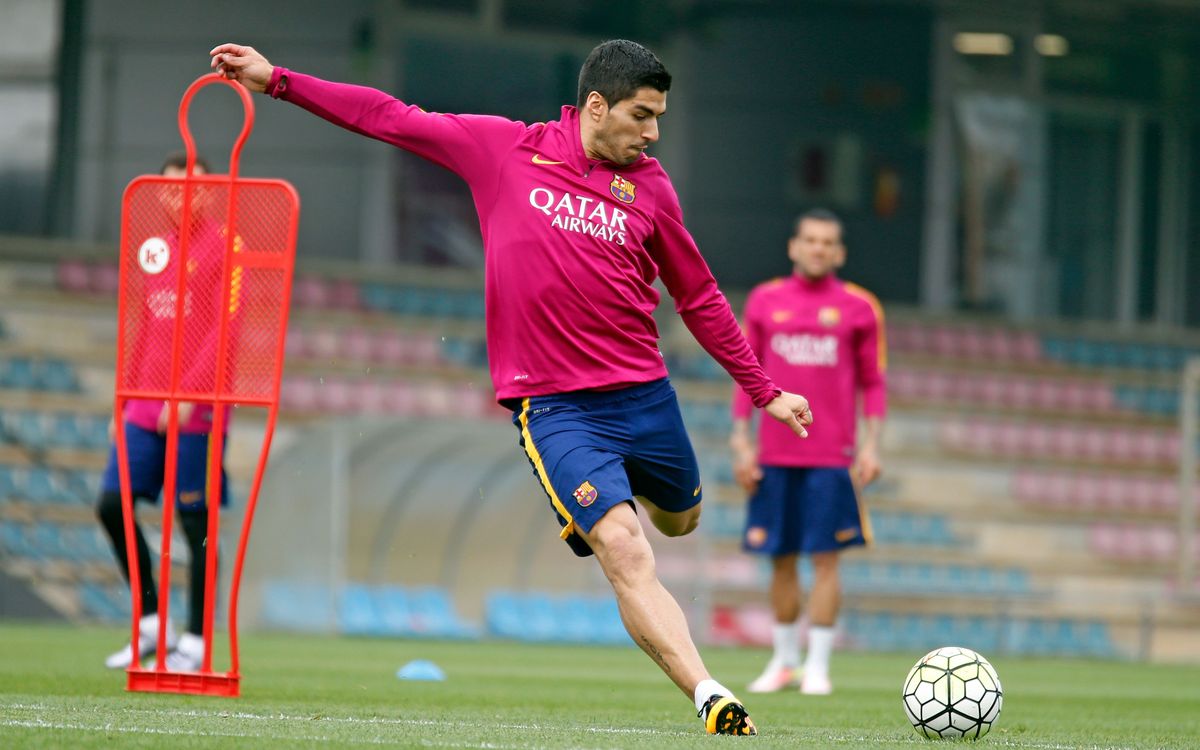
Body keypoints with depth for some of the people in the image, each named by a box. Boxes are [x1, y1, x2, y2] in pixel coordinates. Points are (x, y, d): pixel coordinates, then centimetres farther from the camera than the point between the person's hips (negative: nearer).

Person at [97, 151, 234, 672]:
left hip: (198, 410, -7)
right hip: (146, 408, 7)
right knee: (111, 503, 0)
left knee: (196, 522, -4)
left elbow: (225, 330, -13)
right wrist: (125, 396, 18)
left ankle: (194, 643, 3)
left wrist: (187, 394, -21)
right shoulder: (153, 247, 14)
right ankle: (152, 624, 10)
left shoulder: (223, 247, -6)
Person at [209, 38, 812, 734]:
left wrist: (765, 391, 16)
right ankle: (708, 694, -24)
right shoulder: (506, 149, -3)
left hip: (644, 392, 4)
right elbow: (393, 118, 4)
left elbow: (700, 298, 14)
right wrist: (277, 80, 2)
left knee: (680, 520, 21)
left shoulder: (649, 186, 3)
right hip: (555, 406, -4)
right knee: (626, 554, -19)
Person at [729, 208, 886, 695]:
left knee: (825, 559, -5)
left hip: (833, 455, -2)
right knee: (781, 560, 5)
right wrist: (741, 443, 4)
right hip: (774, 452, 2)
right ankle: (784, 662, 17)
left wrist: (871, 445, -3)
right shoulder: (764, 301, 8)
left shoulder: (859, 307, 4)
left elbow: (873, 382, 6)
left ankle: (818, 665, 1)